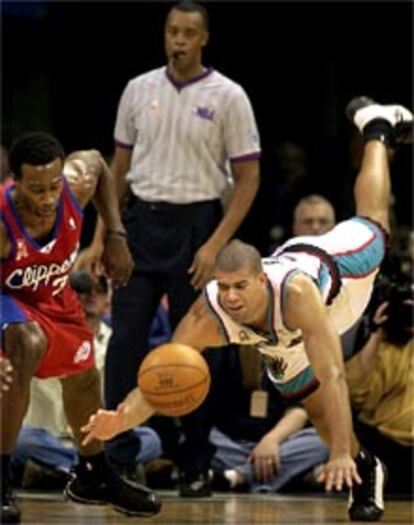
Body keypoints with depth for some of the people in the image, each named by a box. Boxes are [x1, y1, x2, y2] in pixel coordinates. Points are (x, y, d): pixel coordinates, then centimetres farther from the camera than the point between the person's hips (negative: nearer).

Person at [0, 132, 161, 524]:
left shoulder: (78, 183, -29)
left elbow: (98, 162, -2)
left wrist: (116, 236, -6)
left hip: (53, 293, 6)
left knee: (82, 377, 20)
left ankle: (93, 477, 48)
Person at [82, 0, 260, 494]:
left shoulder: (228, 97, -6)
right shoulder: (138, 90, 6)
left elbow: (247, 178, -6)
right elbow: (120, 168, 13)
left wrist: (214, 246, -14)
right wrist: (101, 237, 7)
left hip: (196, 226, -3)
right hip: (141, 222, 3)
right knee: (126, 338, -2)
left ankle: (194, 456, 12)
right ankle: (117, 450, 1)